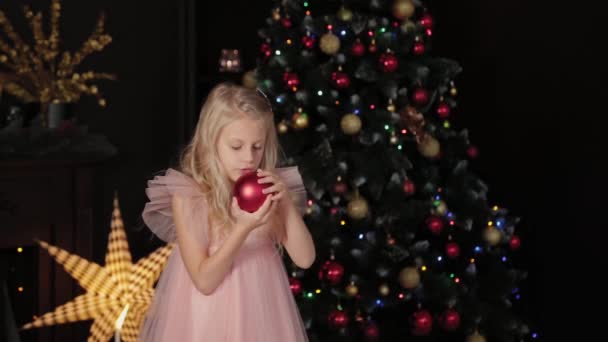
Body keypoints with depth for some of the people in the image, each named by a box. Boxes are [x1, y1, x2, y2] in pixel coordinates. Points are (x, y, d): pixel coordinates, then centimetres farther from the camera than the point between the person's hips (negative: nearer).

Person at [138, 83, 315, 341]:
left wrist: (286, 203, -18)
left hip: (261, 315, 3)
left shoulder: (267, 190, -3)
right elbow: (204, 280, -16)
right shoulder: (187, 196, -14)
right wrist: (243, 228, -27)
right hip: (210, 318, -3)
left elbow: (305, 259, -7)